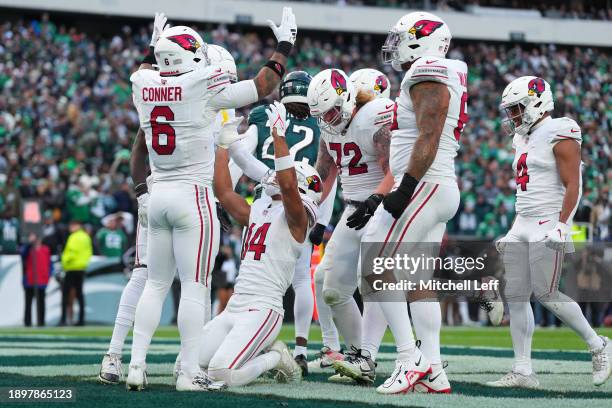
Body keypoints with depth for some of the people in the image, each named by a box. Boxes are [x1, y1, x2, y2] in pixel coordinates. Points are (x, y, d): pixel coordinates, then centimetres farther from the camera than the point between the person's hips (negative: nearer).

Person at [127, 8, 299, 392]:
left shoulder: (146, 86, 3)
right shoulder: (201, 86, -11)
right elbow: (261, 87, -1)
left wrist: (153, 47, 45)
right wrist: (284, 48, 11)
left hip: (158, 196, 6)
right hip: (193, 196, -6)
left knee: (156, 283, 12)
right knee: (195, 286, -3)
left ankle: (137, 365, 8)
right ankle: (190, 371, -6)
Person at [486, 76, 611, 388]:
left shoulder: (559, 135, -9)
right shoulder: (524, 139, 17)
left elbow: (572, 186, -15)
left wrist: (561, 226, -23)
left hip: (549, 224, -9)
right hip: (523, 224, 9)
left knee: (546, 295, -9)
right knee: (515, 297, 2)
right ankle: (523, 371, 4)